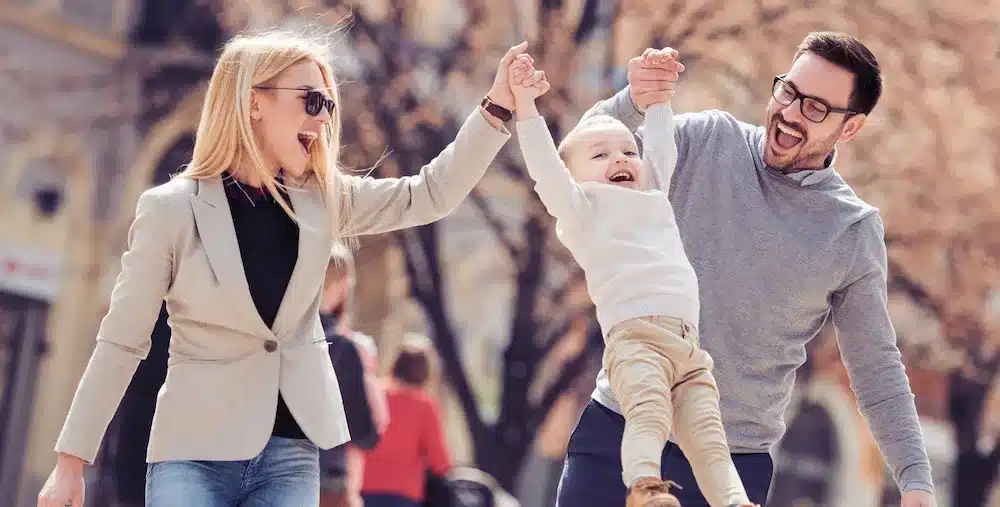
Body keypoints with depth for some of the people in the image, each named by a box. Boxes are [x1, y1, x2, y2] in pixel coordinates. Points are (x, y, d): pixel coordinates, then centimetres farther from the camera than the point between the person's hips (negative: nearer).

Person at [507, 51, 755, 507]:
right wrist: (526, 106, -5)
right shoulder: (582, 206, 13)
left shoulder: (654, 196, 32)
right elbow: (545, 167, 1)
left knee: (706, 435, -6)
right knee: (649, 412, -30)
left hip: (689, 345, 7)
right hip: (634, 335, -7)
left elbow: (661, 144, 40)